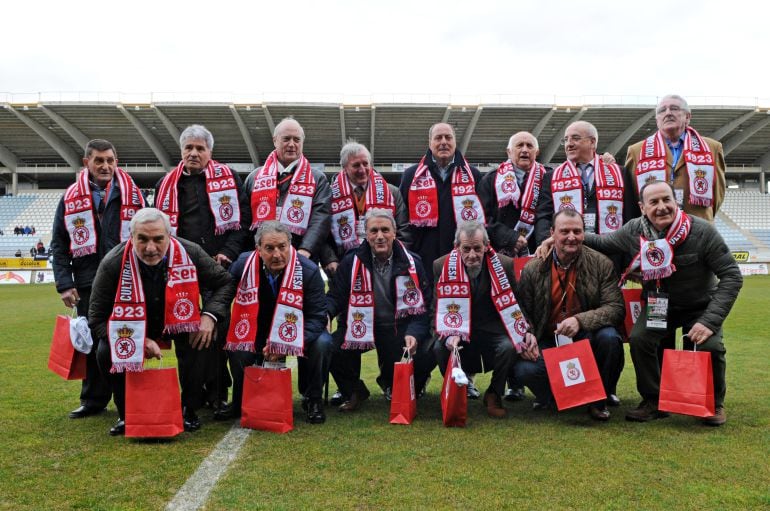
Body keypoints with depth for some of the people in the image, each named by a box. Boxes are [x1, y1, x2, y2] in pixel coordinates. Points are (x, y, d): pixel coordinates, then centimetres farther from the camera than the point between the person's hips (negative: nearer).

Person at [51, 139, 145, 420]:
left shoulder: (133, 194, 5)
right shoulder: (71, 198, 7)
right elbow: (59, 244, 8)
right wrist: (64, 284, -1)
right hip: (89, 284, 1)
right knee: (91, 342, 7)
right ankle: (93, 399, 21)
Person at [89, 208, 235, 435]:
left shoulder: (189, 253, -23)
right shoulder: (113, 263, -25)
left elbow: (224, 282, -7)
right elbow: (97, 319, -18)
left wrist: (210, 316, -24)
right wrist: (140, 340, -30)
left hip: (179, 320, 0)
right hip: (131, 326, 0)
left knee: (203, 341, -30)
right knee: (106, 354, -27)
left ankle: (189, 409, -3)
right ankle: (127, 413, 3)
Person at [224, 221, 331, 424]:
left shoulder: (308, 270, -21)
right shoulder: (243, 264, -14)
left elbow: (317, 317, -21)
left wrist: (288, 343, -34)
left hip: (297, 334, -1)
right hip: (256, 336, 2)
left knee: (322, 343, -30)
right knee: (238, 350, -28)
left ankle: (312, 399, -3)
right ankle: (243, 401, 4)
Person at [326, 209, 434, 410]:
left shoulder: (412, 263, -2)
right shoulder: (351, 262, -2)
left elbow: (423, 305, -3)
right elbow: (335, 297, 3)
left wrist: (414, 333, -22)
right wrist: (325, 313, -22)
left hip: (401, 328, 0)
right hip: (361, 327, 0)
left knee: (426, 354, -25)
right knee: (333, 348, -26)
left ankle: (392, 385, 14)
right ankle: (352, 391, 10)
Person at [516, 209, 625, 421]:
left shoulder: (601, 264, -3)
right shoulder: (533, 269, -1)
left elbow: (616, 308, -11)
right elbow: (522, 313, 4)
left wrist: (580, 320, -27)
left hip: (586, 339, 0)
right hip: (547, 342, 0)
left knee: (609, 337, -32)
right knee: (524, 369, -28)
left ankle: (598, 399, -4)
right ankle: (548, 396, 11)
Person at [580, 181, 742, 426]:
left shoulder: (702, 231, -22)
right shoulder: (634, 231, -14)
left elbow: (731, 276, -19)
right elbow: (601, 242, 4)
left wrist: (710, 320, -28)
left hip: (700, 306, -2)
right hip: (659, 305, 2)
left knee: (710, 346, -26)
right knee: (639, 339, -23)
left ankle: (715, 403, 5)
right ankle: (653, 401, 0)